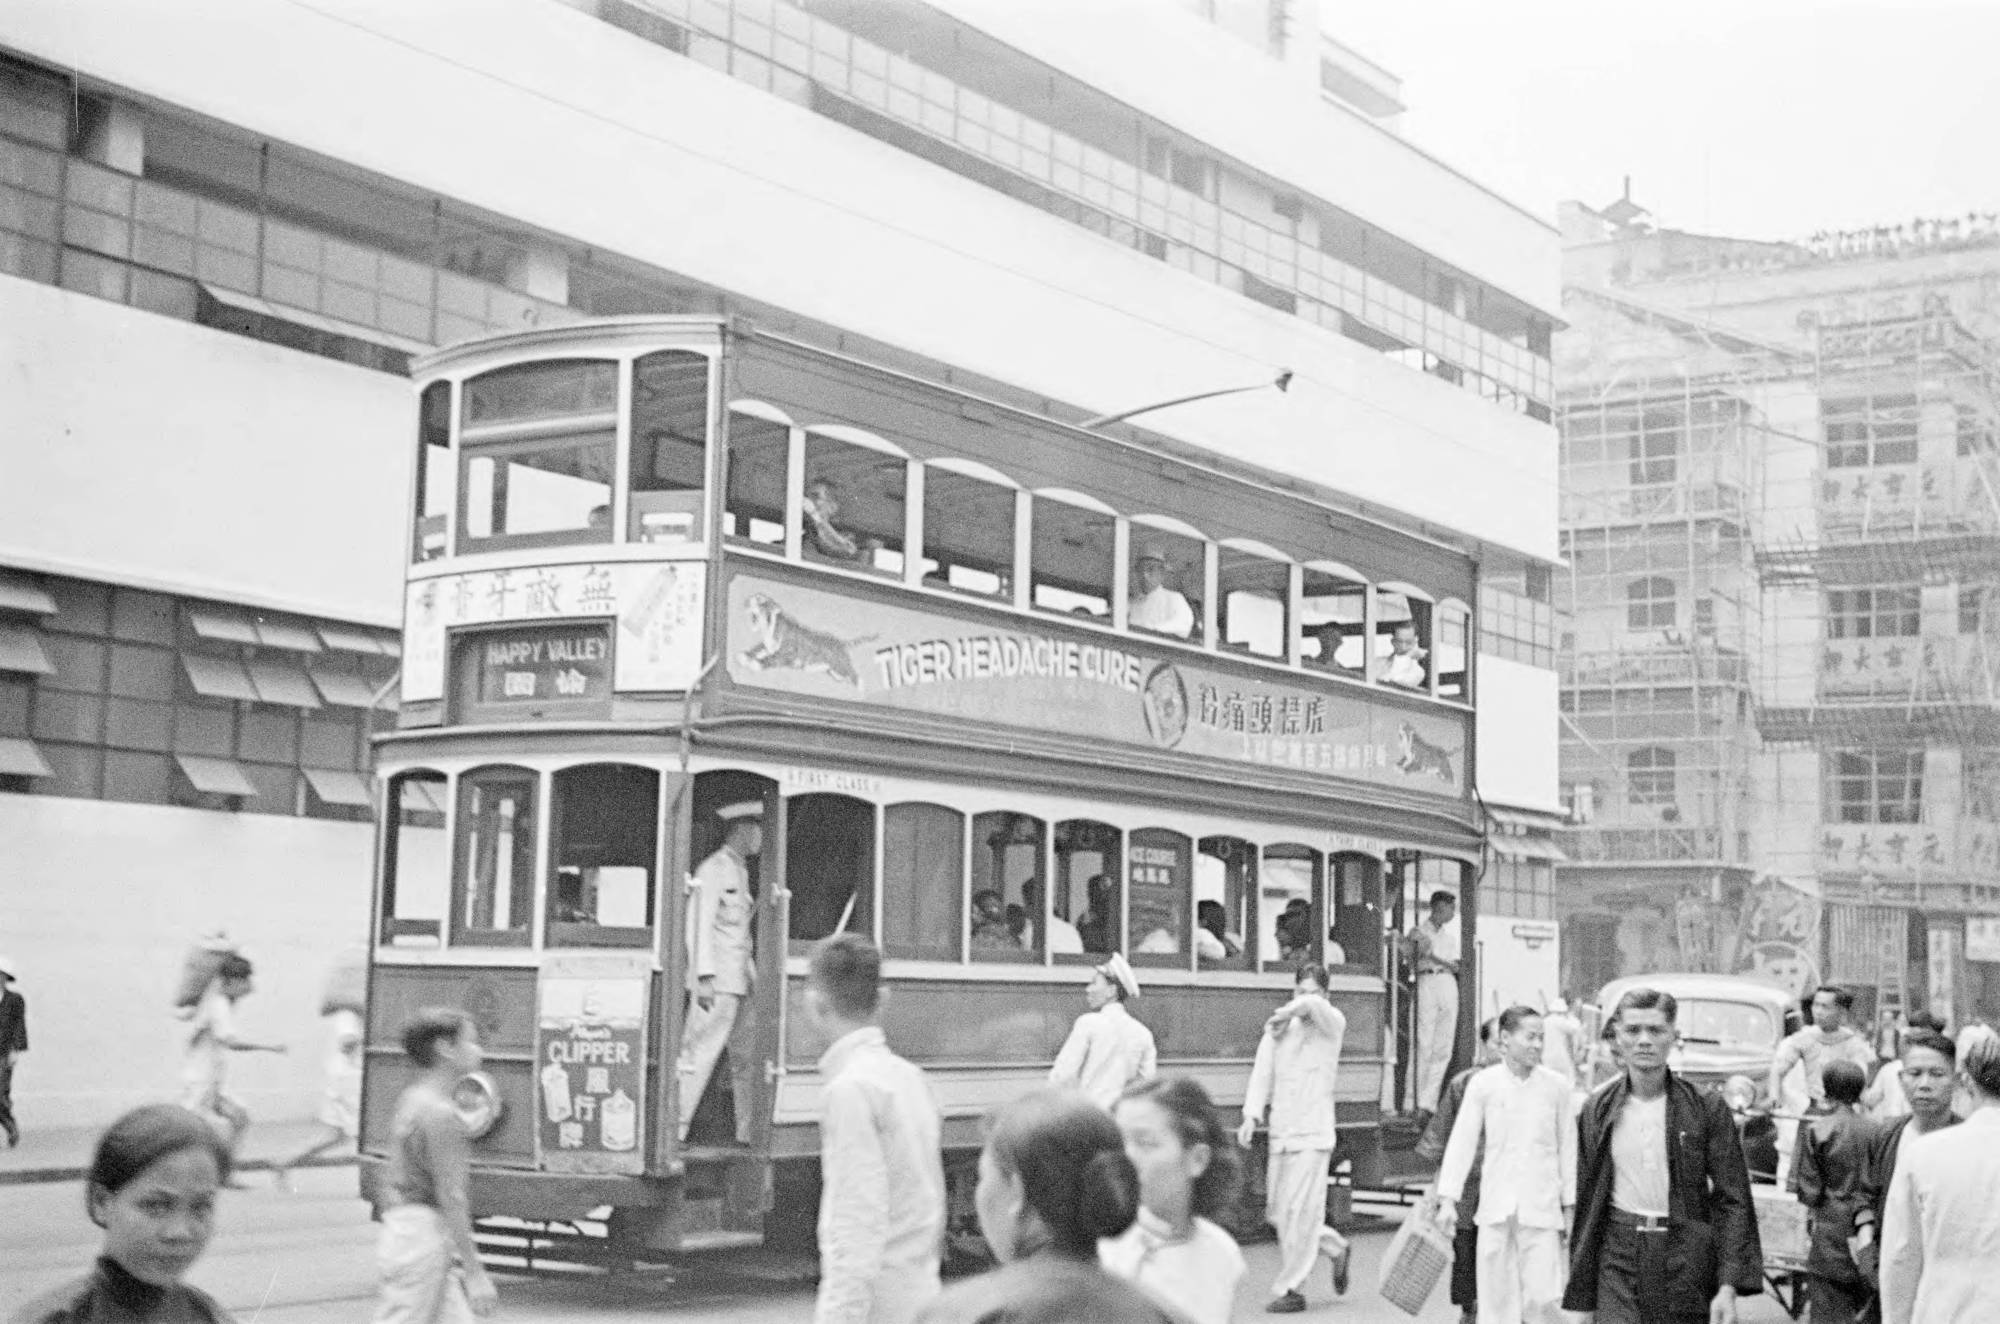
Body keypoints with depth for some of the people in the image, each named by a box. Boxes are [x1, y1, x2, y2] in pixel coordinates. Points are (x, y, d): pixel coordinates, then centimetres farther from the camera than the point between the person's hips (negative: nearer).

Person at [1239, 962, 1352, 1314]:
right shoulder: (1277, 1028, 9)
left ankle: (1290, 1288, 2)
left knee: (1300, 1213, -7)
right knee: (1278, 1214, 10)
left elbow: (1313, 1006, -27)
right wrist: (1251, 1116, -11)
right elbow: (1262, 1072, 1)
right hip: (1280, 1135, 5)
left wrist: (1288, 1012, -9)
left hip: (1313, 1133, -5)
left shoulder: (1333, 1024, -4)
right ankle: (1335, 1248, 31)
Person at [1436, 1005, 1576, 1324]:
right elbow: (1461, 1142, 0)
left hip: (1541, 1209, -1)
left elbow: (1567, 1147, 7)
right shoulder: (1483, 1084, -1)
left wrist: (1569, 1205, 8)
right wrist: (1447, 1199, -5)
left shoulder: (1556, 1086, 0)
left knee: (1543, 1298, -8)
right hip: (1495, 1207, 1)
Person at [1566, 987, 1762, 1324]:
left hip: (1687, 1257, 0)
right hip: (1620, 1255, 0)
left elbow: (1733, 1200, -2)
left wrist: (1729, 1286, -12)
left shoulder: (1706, 1107, -1)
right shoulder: (1598, 1110, 5)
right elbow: (1586, 1202, 9)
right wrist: (1582, 1296, 7)